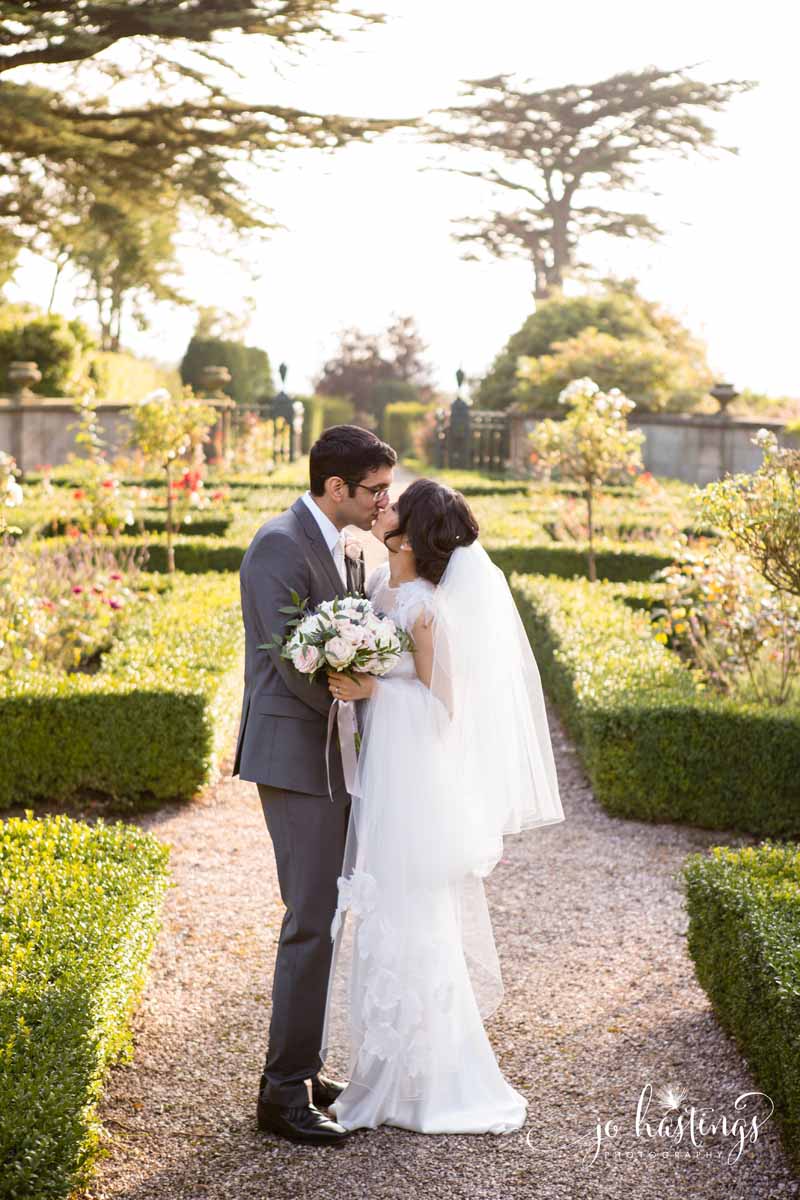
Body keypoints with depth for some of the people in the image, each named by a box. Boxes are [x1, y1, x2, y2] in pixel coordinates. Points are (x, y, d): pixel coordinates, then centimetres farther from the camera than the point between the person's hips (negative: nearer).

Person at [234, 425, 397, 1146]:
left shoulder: (343, 550, 15)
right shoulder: (280, 545, -15)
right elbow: (291, 657, -20)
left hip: (331, 758, 9)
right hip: (296, 755, -9)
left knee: (321, 916, 13)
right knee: (313, 922, -8)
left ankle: (299, 1067, 23)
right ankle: (283, 1093, -1)